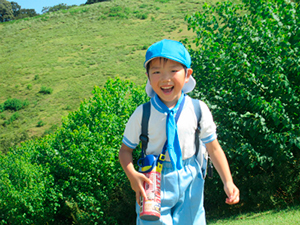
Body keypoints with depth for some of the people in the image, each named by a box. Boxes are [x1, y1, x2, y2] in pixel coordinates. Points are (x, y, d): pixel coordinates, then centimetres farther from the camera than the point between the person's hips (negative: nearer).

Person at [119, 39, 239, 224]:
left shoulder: (198, 110, -7)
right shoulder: (143, 113, -10)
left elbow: (213, 148, 1)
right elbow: (126, 149, 0)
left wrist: (228, 182, -9)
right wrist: (132, 175, -19)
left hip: (190, 182, 2)